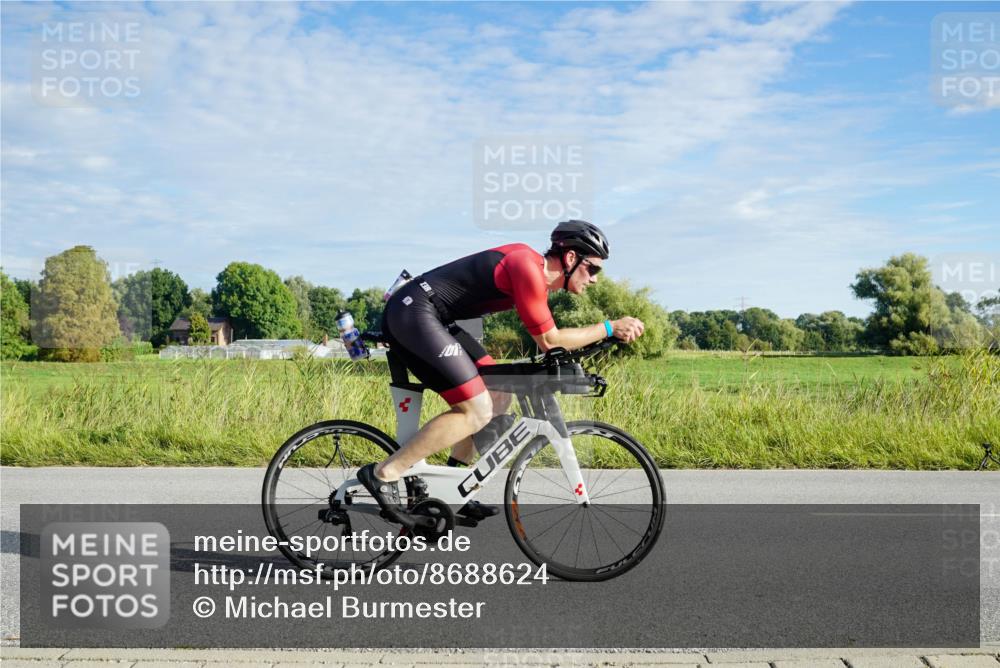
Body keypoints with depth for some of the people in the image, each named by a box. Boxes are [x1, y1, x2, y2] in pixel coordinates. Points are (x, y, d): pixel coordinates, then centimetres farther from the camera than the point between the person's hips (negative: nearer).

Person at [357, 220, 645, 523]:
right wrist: (610, 328, -6)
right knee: (478, 412, -12)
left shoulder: (540, 272, 13)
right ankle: (383, 474, -7)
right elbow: (549, 341, -12)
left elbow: (547, 337, 19)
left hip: (426, 318, 10)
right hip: (413, 313, -10)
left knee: (498, 398, 10)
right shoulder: (529, 268, -17)